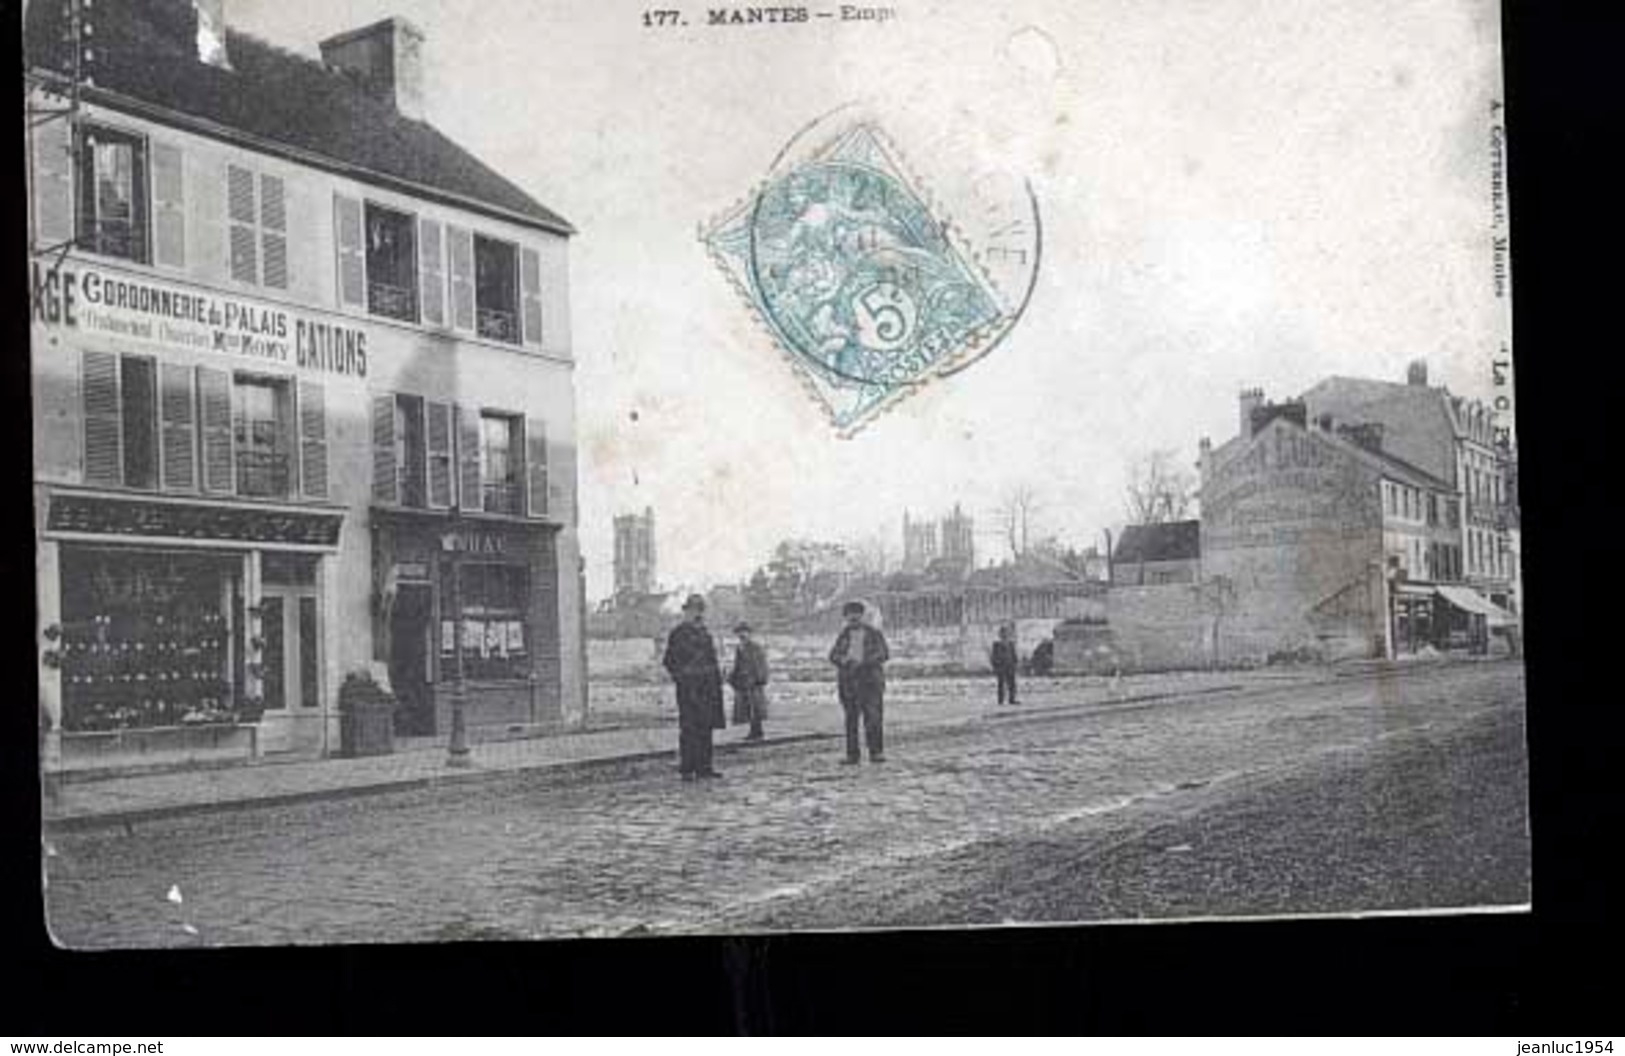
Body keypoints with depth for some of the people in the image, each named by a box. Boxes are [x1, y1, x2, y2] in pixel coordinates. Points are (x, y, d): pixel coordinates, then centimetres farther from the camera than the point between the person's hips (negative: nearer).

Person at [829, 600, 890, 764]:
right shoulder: (844, 635, 12)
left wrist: (863, 662, -17)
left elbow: (884, 654, -5)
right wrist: (843, 660, -14)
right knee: (851, 718, 0)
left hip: (870, 679, -2)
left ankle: (876, 752, -9)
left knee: (874, 716, -11)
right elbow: (833, 656, 9)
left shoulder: (874, 634, 4)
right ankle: (852, 755, 2)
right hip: (848, 681, 2)